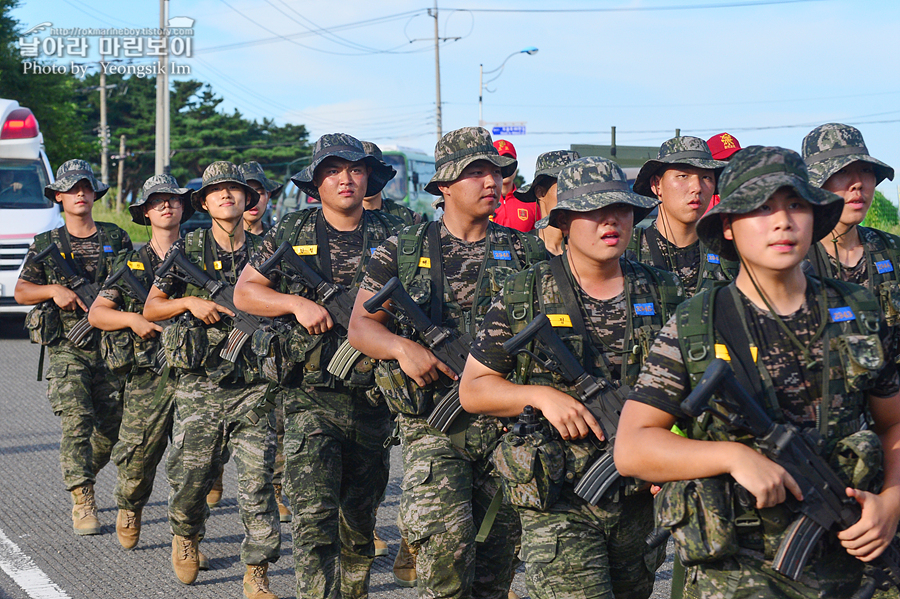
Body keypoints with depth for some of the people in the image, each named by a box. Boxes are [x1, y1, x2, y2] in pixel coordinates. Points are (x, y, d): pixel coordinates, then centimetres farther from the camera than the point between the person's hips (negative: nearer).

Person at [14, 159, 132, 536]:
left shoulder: (117, 240, 9)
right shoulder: (46, 245, 7)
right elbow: (21, 292, 6)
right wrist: (54, 290, -12)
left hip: (110, 346, 2)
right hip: (66, 348, -2)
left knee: (111, 427, 7)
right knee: (77, 420, -16)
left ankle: (81, 475, 34)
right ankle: (82, 502, -12)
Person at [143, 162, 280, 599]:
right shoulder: (187, 249, 5)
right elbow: (150, 309, 7)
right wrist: (190, 302, -10)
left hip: (253, 387, 0)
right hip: (199, 390, 0)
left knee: (257, 484, -7)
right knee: (190, 478, 7)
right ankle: (186, 536, 39)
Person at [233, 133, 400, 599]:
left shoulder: (392, 235, 5)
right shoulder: (293, 232, 3)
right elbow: (244, 292, 5)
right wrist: (297, 302, -11)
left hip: (373, 400, 2)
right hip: (311, 399, -2)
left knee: (359, 521, 15)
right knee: (314, 516, -14)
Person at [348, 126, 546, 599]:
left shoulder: (525, 253, 8)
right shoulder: (403, 251, 5)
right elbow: (360, 325, 4)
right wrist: (403, 348, -16)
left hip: (507, 421, 2)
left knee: (498, 550, 7)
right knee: (445, 538, -18)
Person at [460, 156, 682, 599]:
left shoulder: (664, 295, 6)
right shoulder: (523, 296, -1)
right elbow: (472, 390, 3)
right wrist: (541, 395, -14)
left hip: (642, 500, 4)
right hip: (557, 505, -4)